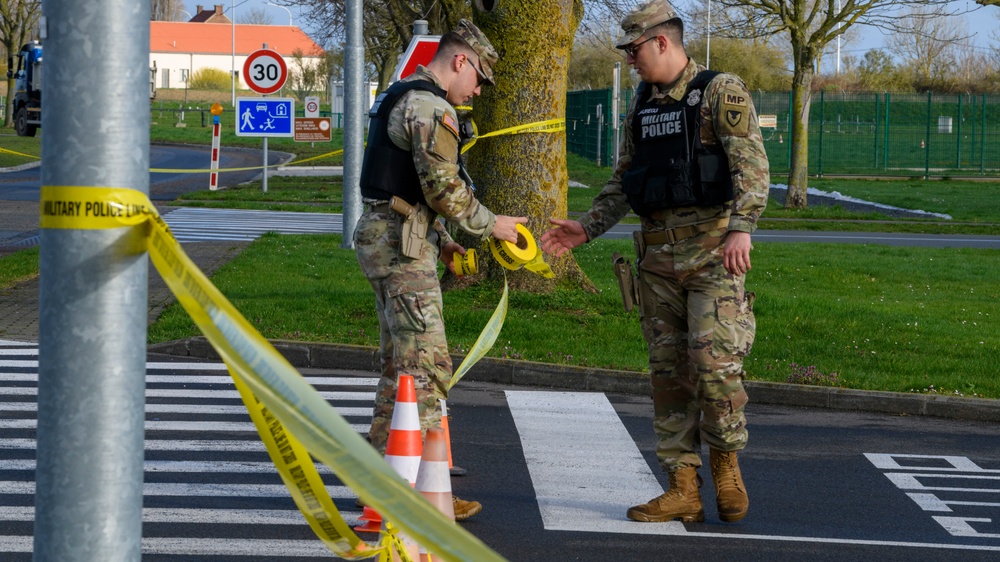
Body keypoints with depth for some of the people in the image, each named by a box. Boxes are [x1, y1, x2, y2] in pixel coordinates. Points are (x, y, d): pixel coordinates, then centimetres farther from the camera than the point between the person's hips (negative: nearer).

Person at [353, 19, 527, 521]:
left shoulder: (400, 98, 19)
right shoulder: (431, 107, -15)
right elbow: (444, 188, -19)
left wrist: (438, 241, 22)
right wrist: (490, 225, -5)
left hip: (383, 235, 11)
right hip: (404, 246, -11)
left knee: (400, 363, 16)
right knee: (426, 367, -10)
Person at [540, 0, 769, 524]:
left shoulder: (721, 92, -6)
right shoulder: (641, 108, 15)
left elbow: (752, 166, -15)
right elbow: (622, 185, 21)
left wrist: (741, 228, -28)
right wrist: (585, 229, 10)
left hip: (713, 252, -7)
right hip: (659, 257, 7)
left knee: (714, 363, -15)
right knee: (669, 372, 4)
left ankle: (726, 461, 8)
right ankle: (683, 489, 8)